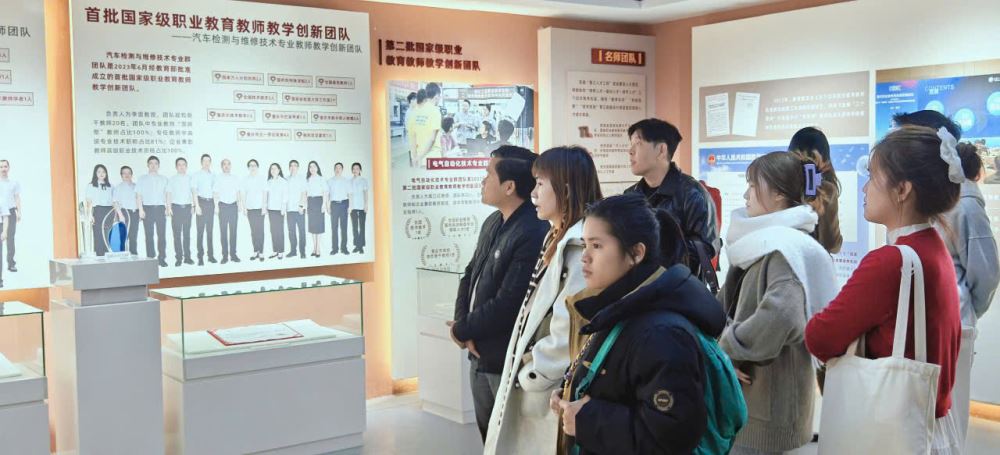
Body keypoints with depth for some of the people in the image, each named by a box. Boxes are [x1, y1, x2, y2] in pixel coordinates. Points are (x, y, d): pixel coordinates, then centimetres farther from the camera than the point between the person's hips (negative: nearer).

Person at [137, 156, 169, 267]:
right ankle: (150, 258, 2)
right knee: (149, 235, -1)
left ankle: (162, 258, 1)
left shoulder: (164, 179, 14)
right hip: (148, 208, -1)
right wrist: (141, 210, -6)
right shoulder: (142, 179, 9)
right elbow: (138, 195, 4)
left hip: (160, 208, 1)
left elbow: (167, 194, 11)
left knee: (162, 234, -3)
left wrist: (168, 207, -1)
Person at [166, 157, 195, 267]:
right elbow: (168, 193, 3)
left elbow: (194, 192, 1)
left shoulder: (190, 179, 8)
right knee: (177, 233, -1)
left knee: (187, 233, 5)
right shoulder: (172, 179, 6)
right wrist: (168, 207, -7)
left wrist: (194, 206, -10)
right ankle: (179, 258, 2)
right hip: (176, 207, -1)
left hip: (187, 207, 1)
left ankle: (187, 257, 9)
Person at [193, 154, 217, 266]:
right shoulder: (197, 175, 2)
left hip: (210, 202, 3)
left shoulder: (213, 176, 12)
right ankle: (200, 257, -1)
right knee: (200, 230, -3)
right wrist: (197, 205, -11)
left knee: (210, 230, 6)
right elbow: (195, 191, -3)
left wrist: (216, 205, 7)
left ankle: (211, 255, 11)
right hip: (201, 202, -3)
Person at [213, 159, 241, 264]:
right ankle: (225, 255, 2)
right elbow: (215, 193, 0)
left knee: (233, 230, 4)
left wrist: (240, 204, 9)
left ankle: (233, 254, 9)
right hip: (223, 206, -2)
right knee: (223, 231, -1)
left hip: (233, 205, 2)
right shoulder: (218, 178, 1)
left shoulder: (235, 178, 10)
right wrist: (216, 206, -8)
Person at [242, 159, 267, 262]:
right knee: (253, 230, 3)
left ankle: (261, 252, -5)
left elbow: (265, 193, 1)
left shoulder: (262, 178, 2)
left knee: (260, 230, -6)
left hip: (259, 207, -2)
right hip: (249, 208, 2)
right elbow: (243, 194, 8)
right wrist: (244, 207, 1)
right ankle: (255, 251, 5)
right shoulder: (245, 180, 8)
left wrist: (264, 206, -5)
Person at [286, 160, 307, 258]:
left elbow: (304, 193, -2)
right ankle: (293, 250, 11)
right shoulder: (286, 180, 10)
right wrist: (284, 206, 4)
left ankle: (302, 251, 0)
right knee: (291, 231, 4)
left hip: (299, 208, -3)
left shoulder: (301, 179, 3)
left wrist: (301, 205, -12)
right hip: (289, 209, 3)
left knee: (301, 230, -3)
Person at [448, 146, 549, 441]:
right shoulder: (493, 222, 6)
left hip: (508, 360, -8)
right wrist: (464, 328, -5)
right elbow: (470, 276, 11)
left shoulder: (534, 234, -23)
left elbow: (506, 306, -25)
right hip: (479, 354, 8)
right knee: (488, 434, 21)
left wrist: (461, 331, -11)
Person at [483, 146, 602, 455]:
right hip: (529, 389, 9)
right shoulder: (557, 240, 14)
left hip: (553, 396, -9)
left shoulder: (580, 247, -19)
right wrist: (523, 373, 11)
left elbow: (568, 333, -24)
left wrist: (530, 376, -13)